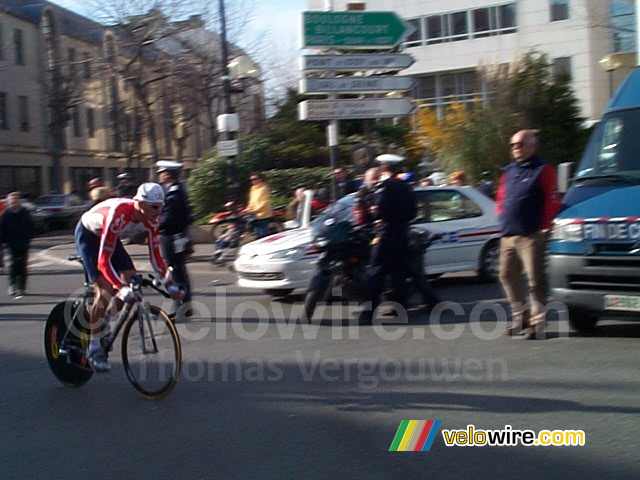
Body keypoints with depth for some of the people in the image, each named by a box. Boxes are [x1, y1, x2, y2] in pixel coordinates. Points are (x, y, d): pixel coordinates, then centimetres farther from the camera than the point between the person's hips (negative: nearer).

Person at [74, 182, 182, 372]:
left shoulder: (150, 221, -20)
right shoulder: (118, 215, -40)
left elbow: (155, 255, -11)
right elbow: (104, 260, -40)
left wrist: (170, 285, -19)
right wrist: (122, 289, -48)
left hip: (110, 236, 7)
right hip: (87, 235, -7)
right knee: (105, 290, -19)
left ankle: (103, 320, 15)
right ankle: (94, 348, -8)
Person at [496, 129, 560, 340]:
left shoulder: (543, 170, -3)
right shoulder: (508, 171, 18)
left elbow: (552, 202, -7)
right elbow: (501, 200, 25)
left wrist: (544, 227, -10)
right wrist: (504, 220, 11)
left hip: (531, 236, -7)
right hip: (507, 235, 7)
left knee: (535, 279, -5)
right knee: (507, 276, 10)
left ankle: (537, 323, 2)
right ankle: (520, 316, 23)